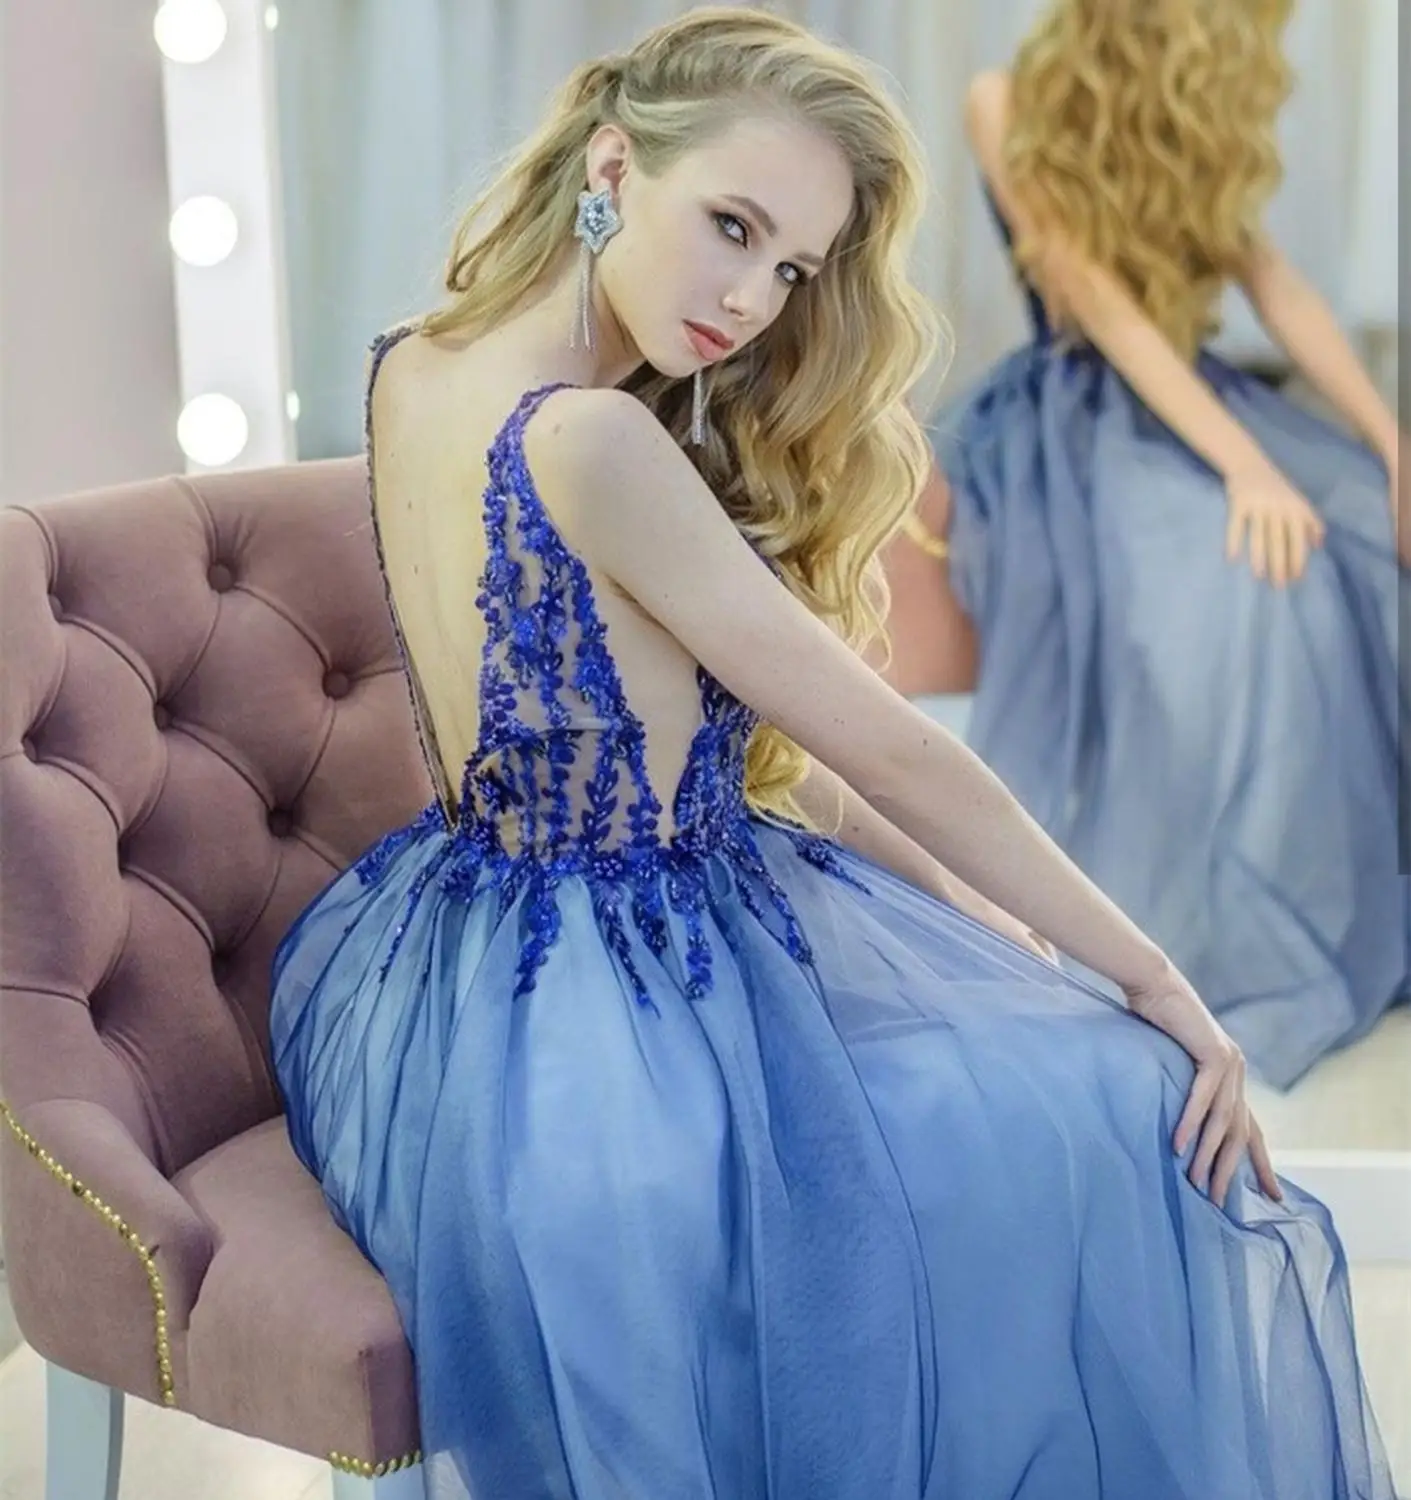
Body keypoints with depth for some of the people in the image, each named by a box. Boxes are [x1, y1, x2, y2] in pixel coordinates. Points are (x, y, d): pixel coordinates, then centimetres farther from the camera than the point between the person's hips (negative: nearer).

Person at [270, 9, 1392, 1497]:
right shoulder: (593, 446, -27)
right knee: (1137, 1132, 10)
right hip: (613, 1021, -9)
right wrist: (1161, 984, -8)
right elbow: (887, 755, -20)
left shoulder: (410, 372, 2)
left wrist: (979, 917, 9)